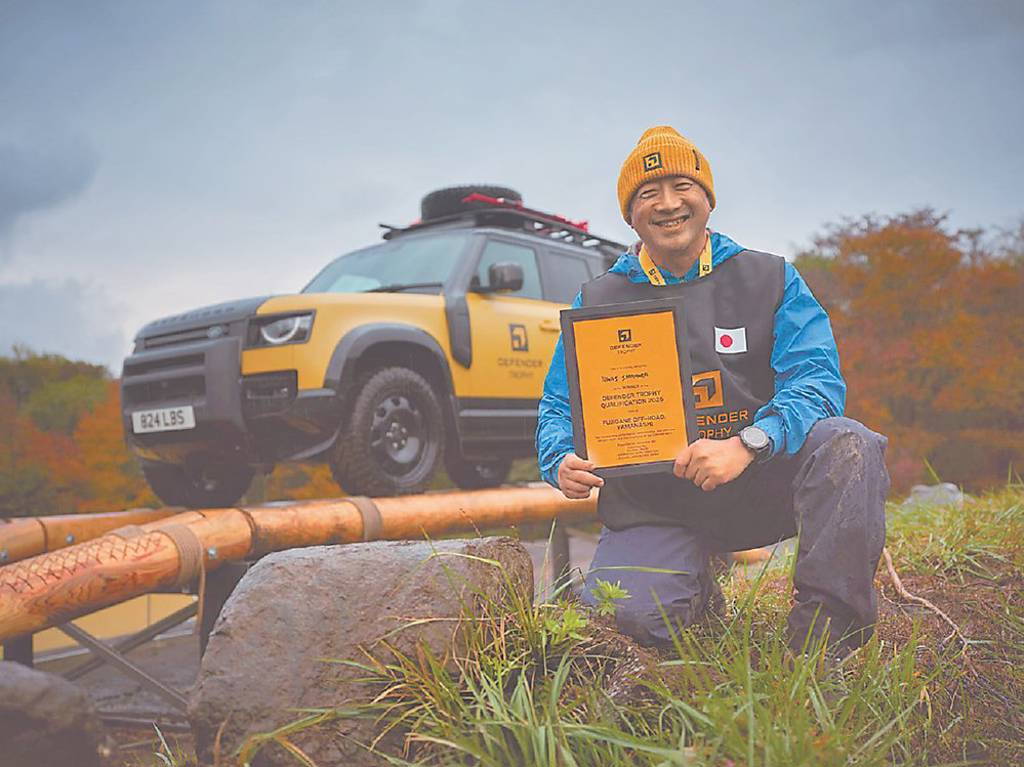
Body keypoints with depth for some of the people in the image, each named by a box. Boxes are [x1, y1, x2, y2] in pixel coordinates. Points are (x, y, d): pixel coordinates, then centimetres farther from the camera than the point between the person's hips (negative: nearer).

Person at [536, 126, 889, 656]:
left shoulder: (770, 280, 4)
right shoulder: (597, 302, 8)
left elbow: (817, 379, -9)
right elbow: (559, 406, 8)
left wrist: (746, 444, -29)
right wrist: (562, 462, -17)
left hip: (759, 488, 0)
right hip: (655, 508, 1)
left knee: (847, 444, -29)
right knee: (623, 613, -25)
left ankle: (825, 629, -15)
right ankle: (694, 587, 12)